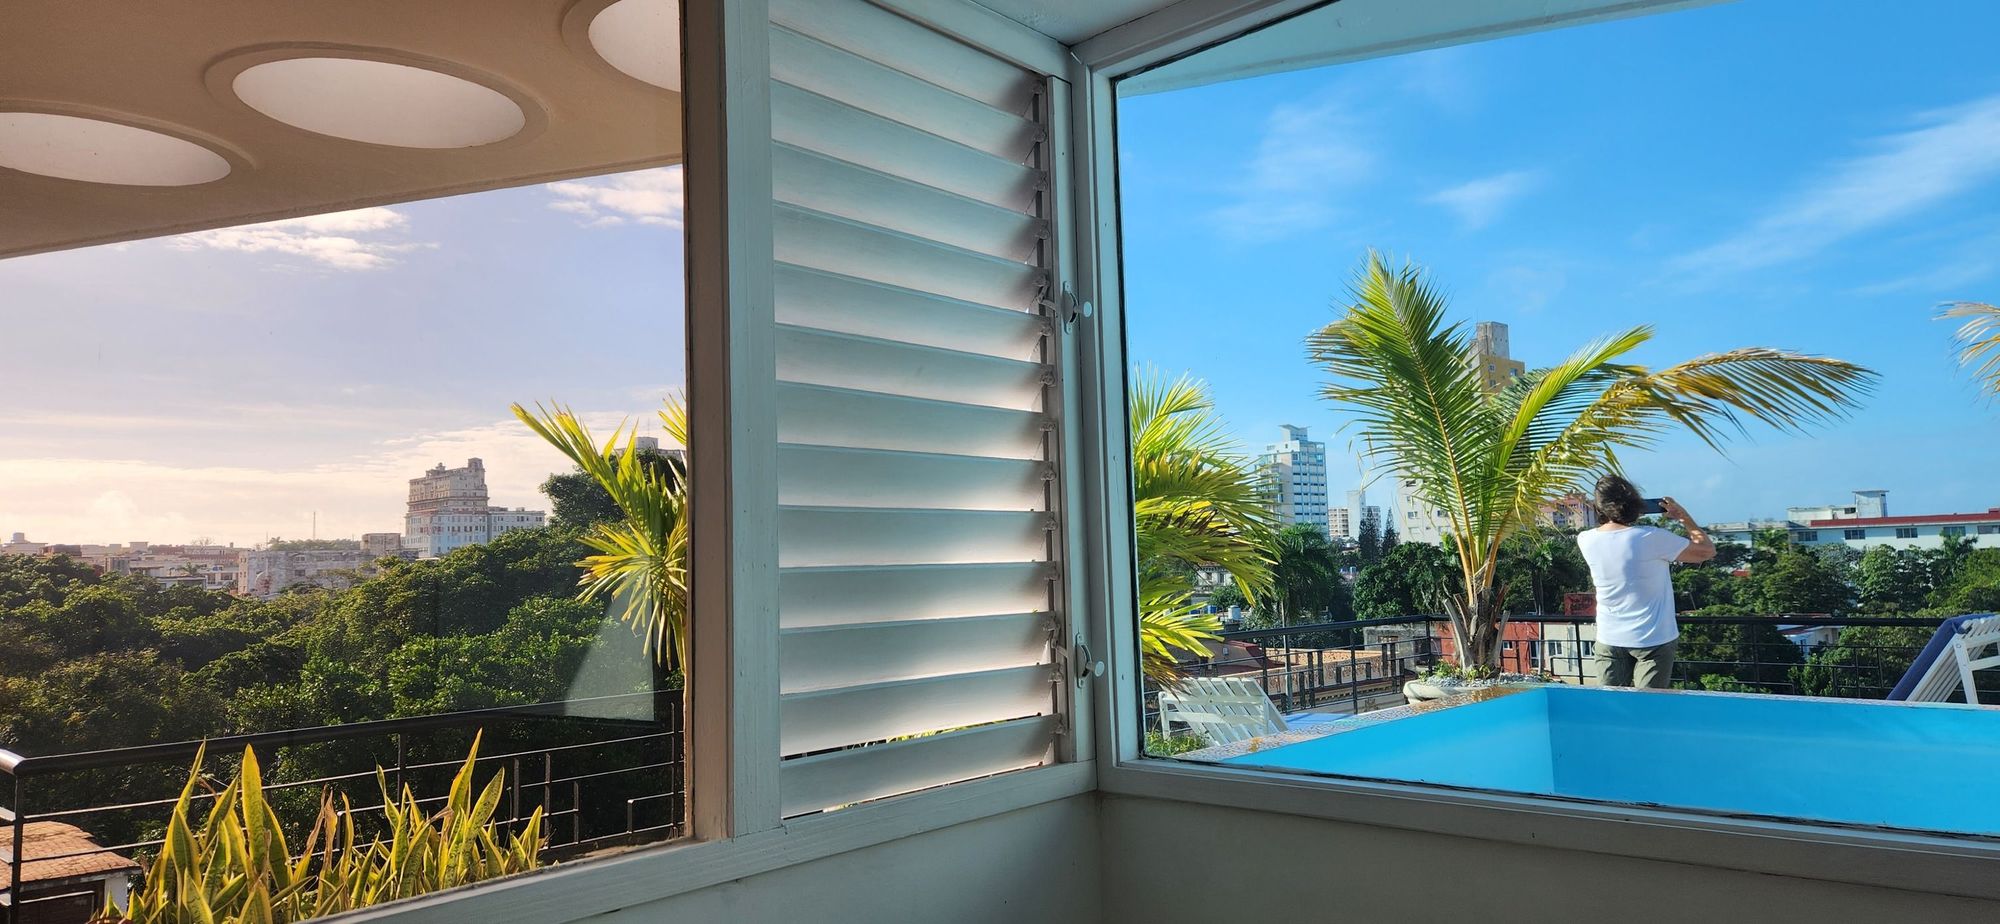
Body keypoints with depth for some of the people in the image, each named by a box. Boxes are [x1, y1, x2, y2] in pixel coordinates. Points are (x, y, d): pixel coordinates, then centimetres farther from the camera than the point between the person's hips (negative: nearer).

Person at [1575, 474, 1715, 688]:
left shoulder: (1586, 541, -4)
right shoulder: (1651, 538, -16)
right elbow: (1707, 550, -3)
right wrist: (1684, 517, 7)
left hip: (1608, 640, 3)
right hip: (1652, 639, -3)